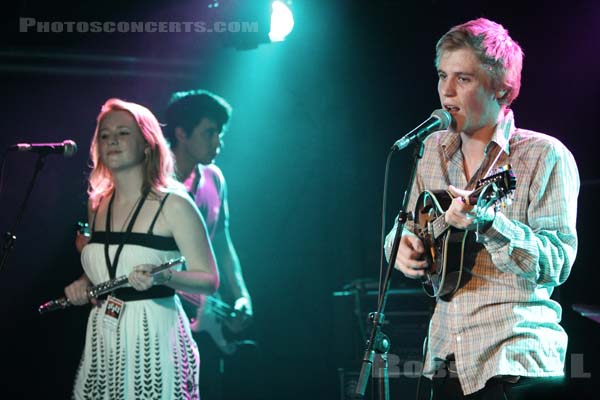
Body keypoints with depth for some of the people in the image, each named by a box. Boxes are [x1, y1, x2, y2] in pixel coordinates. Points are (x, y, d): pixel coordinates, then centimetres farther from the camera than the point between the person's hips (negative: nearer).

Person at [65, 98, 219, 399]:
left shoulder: (173, 204, -8)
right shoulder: (97, 206, 10)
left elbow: (209, 280, -9)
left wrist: (163, 277, -25)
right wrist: (83, 285, 4)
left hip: (155, 337, -5)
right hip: (103, 340, 5)